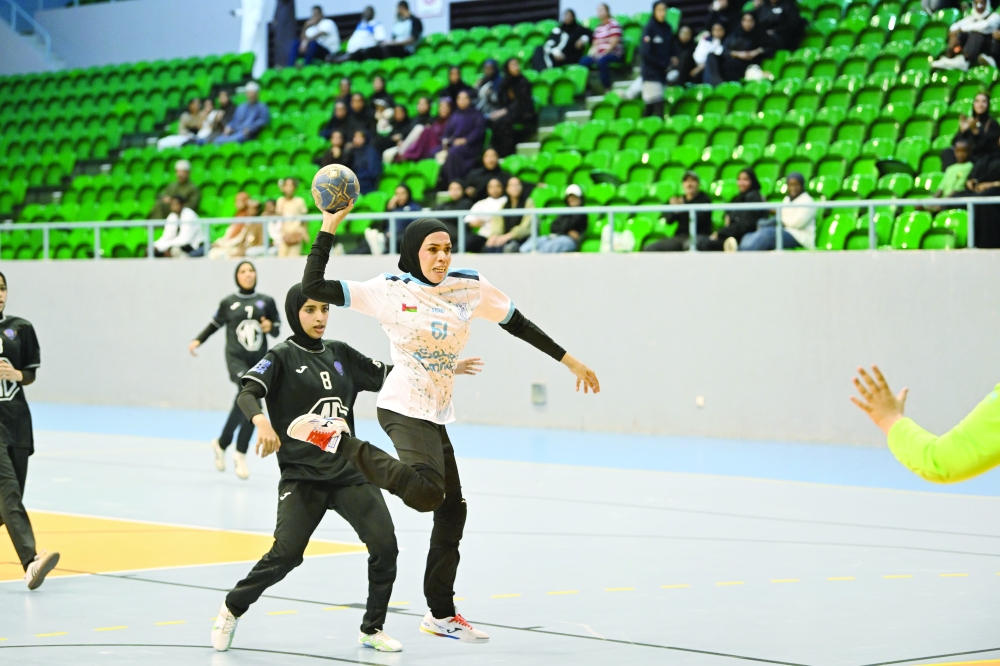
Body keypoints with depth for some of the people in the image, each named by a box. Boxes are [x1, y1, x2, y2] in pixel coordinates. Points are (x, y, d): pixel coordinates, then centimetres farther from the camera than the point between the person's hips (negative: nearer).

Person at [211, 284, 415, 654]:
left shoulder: (340, 354, 13)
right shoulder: (282, 357, -2)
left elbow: (387, 375, 20)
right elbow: (246, 393, -17)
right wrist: (261, 420, -38)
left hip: (349, 471, 5)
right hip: (302, 475, -5)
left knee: (385, 545, -8)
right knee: (286, 553, -15)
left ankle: (372, 629, 10)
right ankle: (232, 609, 10)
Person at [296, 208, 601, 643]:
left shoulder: (469, 287, 4)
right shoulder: (389, 291, -9)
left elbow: (518, 325, 14)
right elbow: (312, 288, -11)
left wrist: (570, 362, 15)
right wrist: (329, 228, -15)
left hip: (435, 415, 7)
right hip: (403, 408, -7)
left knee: (452, 511, 15)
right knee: (426, 492, -34)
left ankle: (441, 615, 28)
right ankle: (338, 442, -19)